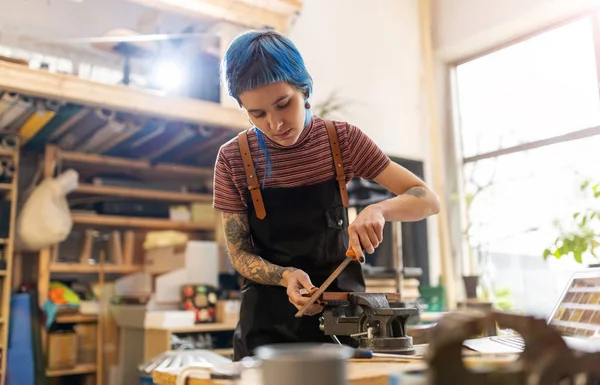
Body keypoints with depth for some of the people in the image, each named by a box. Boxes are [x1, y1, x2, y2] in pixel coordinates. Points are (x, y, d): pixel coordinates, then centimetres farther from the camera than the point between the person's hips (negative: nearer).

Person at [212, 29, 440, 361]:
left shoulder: (342, 139, -8)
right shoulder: (232, 159, -9)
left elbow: (428, 200, -8)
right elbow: (240, 254, -4)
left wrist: (378, 209, -28)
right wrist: (285, 276, -23)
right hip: (269, 321, 0)